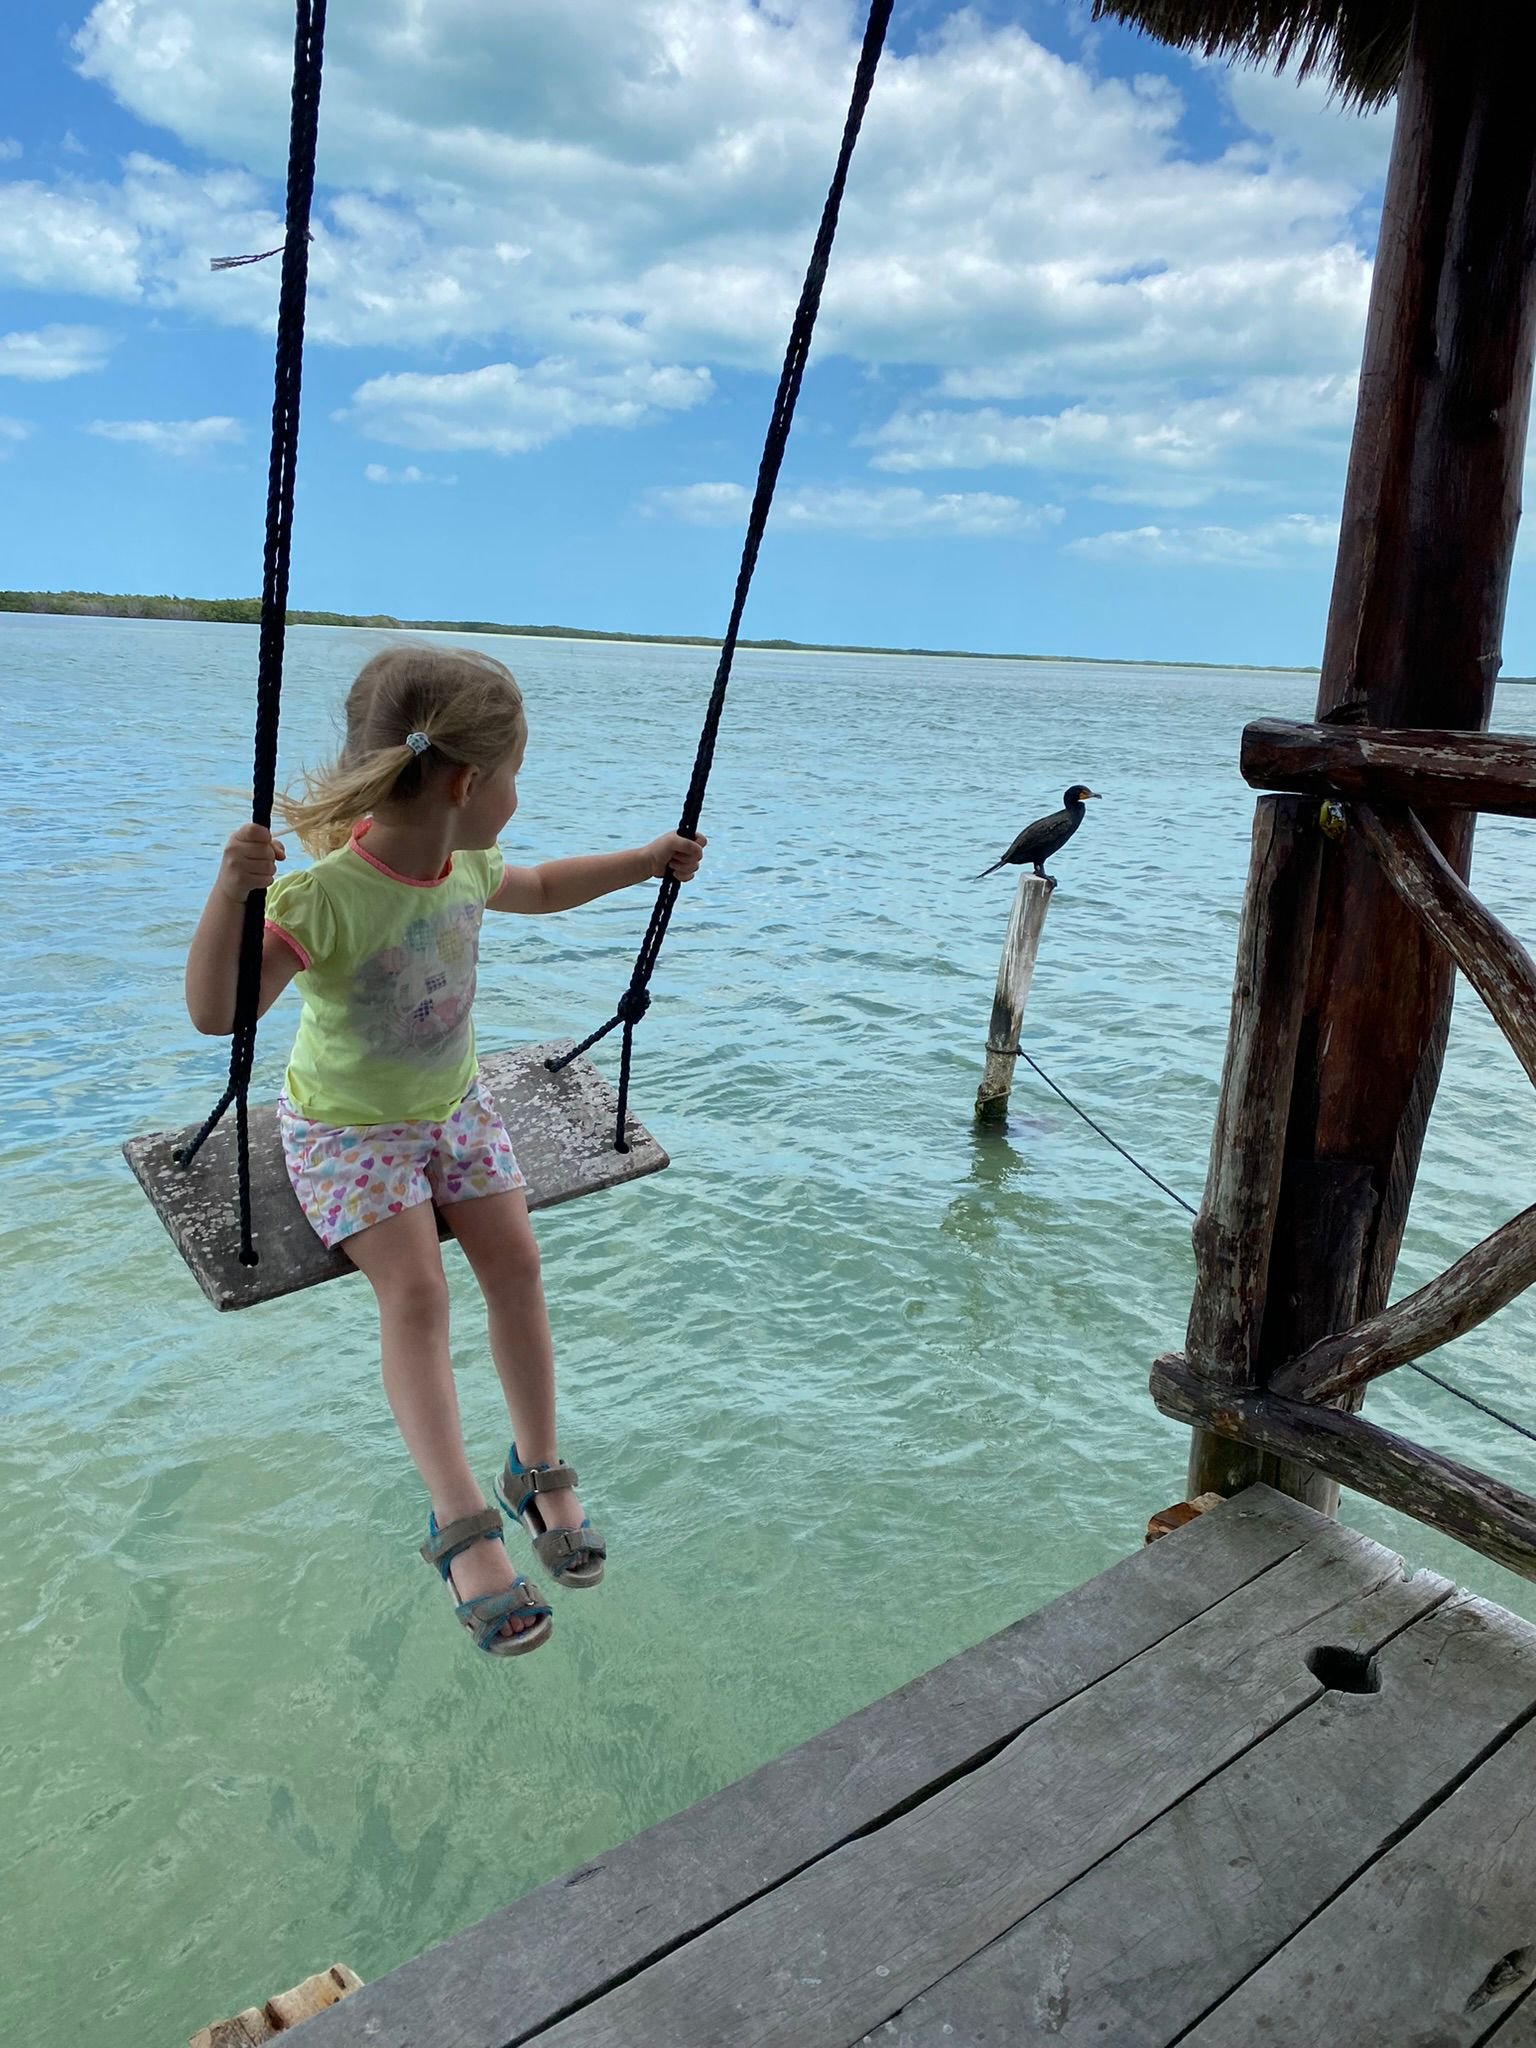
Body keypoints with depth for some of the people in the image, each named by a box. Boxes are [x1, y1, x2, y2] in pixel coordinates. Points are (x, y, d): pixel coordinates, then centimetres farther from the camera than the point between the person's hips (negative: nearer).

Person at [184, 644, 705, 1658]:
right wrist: (230, 896, -54)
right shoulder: (324, 899, -31)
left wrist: (648, 859, 15)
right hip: (345, 1126, -6)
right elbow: (216, 1012, -38)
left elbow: (540, 886, 15)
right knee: (415, 1288, -20)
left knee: (515, 1258, -6)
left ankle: (540, 1471, 11)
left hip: (453, 1103, 6)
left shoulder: (466, 865, -8)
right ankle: (463, 1523, -12)